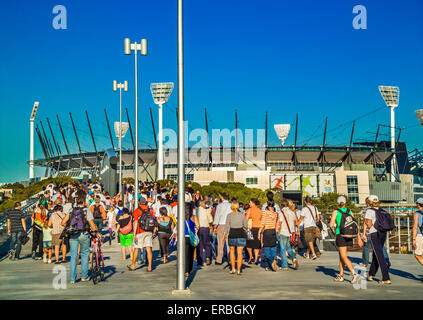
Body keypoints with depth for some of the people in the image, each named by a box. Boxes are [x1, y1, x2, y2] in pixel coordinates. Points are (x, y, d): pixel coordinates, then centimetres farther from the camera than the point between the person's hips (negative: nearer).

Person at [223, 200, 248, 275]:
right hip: (241, 234, 1)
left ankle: (233, 269, 15)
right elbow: (246, 226, 8)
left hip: (232, 234, 0)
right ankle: (238, 270, -5)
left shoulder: (229, 215, -4)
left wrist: (224, 235, -7)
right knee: (239, 253, 1)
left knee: (232, 251, 17)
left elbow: (227, 226, -9)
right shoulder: (242, 215, 1)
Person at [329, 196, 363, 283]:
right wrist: (359, 238, 6)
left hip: (340, 236, -5)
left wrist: (331, 224, 16)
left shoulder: (336, 212, -4)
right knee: (341, 255, 18)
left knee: (344, 257, -6)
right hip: (349, 236, 5)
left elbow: (331, 225, -9)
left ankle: (354, 274, -23)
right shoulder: (349, 211, 8)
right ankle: (340, 276, 23)